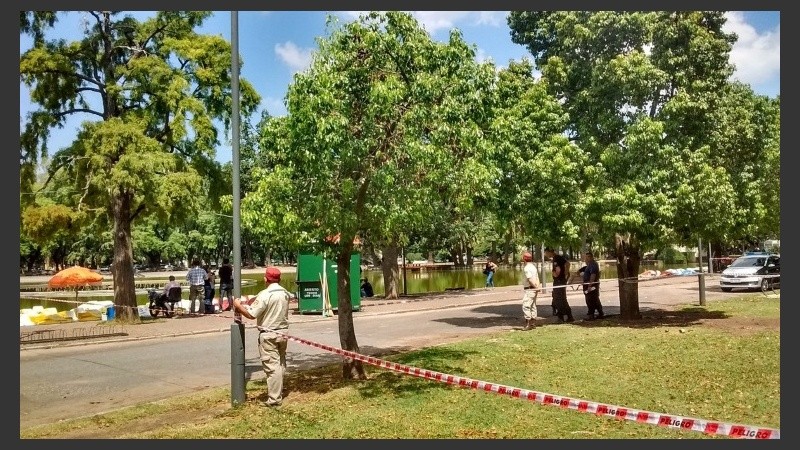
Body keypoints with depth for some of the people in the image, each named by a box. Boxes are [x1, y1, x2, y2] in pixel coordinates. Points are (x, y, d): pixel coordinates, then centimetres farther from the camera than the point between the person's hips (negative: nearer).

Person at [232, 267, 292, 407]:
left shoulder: (265, 294, -17)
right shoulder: (285, 293, 5)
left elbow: (251, 314, -19)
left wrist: (238, 305, -3)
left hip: (268, 335, -7)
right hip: (282, 332, 7)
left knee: (272, 366, -3)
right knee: (281, 364, 17)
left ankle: (274, 398, 1)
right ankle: (278, 393, 29)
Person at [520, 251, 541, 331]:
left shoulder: (526, 268, -14)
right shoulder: (533, 266, 16)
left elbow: (530, 279, -19)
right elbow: (537, 278, 12)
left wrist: (536, 287, -13)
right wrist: (537, 286, 5)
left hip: (529, 289, -10)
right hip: (534, 289, 10)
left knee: (526, 306, -12)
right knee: (532, 306, 14)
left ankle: (528, 323, -15)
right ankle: (533, 323, 18)